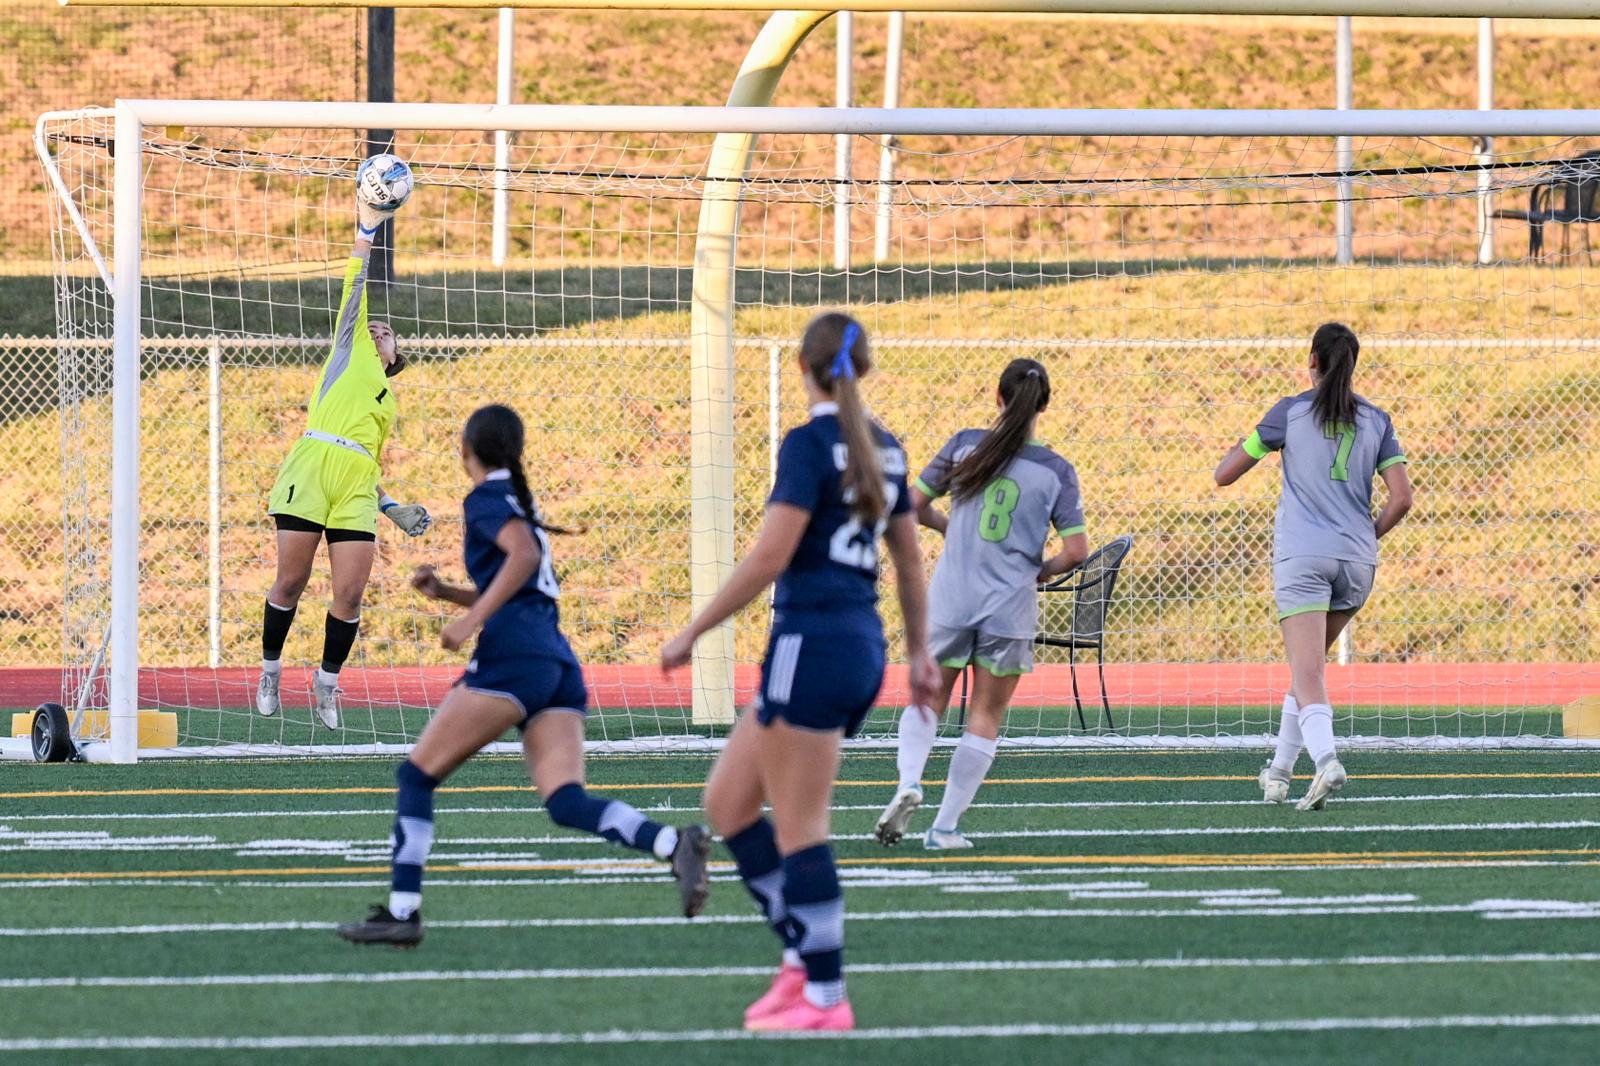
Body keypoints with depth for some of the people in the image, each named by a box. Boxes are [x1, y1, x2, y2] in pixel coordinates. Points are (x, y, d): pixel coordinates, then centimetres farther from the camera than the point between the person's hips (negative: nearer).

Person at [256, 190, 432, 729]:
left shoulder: (388, 404, 30)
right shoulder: (350, 350, 18)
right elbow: (354, 289, 10)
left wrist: (389, 506, 17)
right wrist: (367, 230, 3)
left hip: (356, 491, 4)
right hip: (311, 470, -4)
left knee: (350, 593, -6)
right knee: (291, 582, -4)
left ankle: (327, 684, 8)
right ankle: (270, 669, 13)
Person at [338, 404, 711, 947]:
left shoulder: (485, 500, 1)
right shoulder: (520, 504, 28)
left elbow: (524, 555, -17)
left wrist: (471, 620, -17)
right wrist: (445, 591, 27)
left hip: (512, 655, -8)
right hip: (559, 664, 8)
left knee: (416, 775, -1)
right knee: (566, 801, -6)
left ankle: (402, 910, -7)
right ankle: (675, 845, -28)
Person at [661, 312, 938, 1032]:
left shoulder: (810, 444, -11)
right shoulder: (883, 450, 13)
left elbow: (770, 557, -17)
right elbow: (909, 560, 20)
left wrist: (692, 633, -11)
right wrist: (919, 652, 30)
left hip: (813, 642, -8)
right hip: (863, 648, 8)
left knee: (798, 827, -2)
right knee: (726, 802, 14)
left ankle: (824, 998, -1)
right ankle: (803, 958, 11)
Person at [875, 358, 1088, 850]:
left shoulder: (965, 445, -3)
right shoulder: (1057, 471, -5)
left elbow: (913, 505, 4)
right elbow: (1076, 550, -9)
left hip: (950, 601, 1)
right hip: (1010, 608, -1)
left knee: (928, 700, 17)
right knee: (985, 718, 10)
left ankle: (909, 783, -9)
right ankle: (945, 826, 8)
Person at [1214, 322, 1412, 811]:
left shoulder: (1291, 412, -1)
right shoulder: (1376, 420, 6)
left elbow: (1224, 474, 4)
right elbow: (1402, 497, -1)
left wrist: (1239, 447, 25)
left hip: (1302, 557, -3)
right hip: (1356, 561, 3)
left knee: (1308, 675, -11)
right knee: (1309, 666, 20)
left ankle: (1325, 758, -35)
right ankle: (1279, 773, 25)